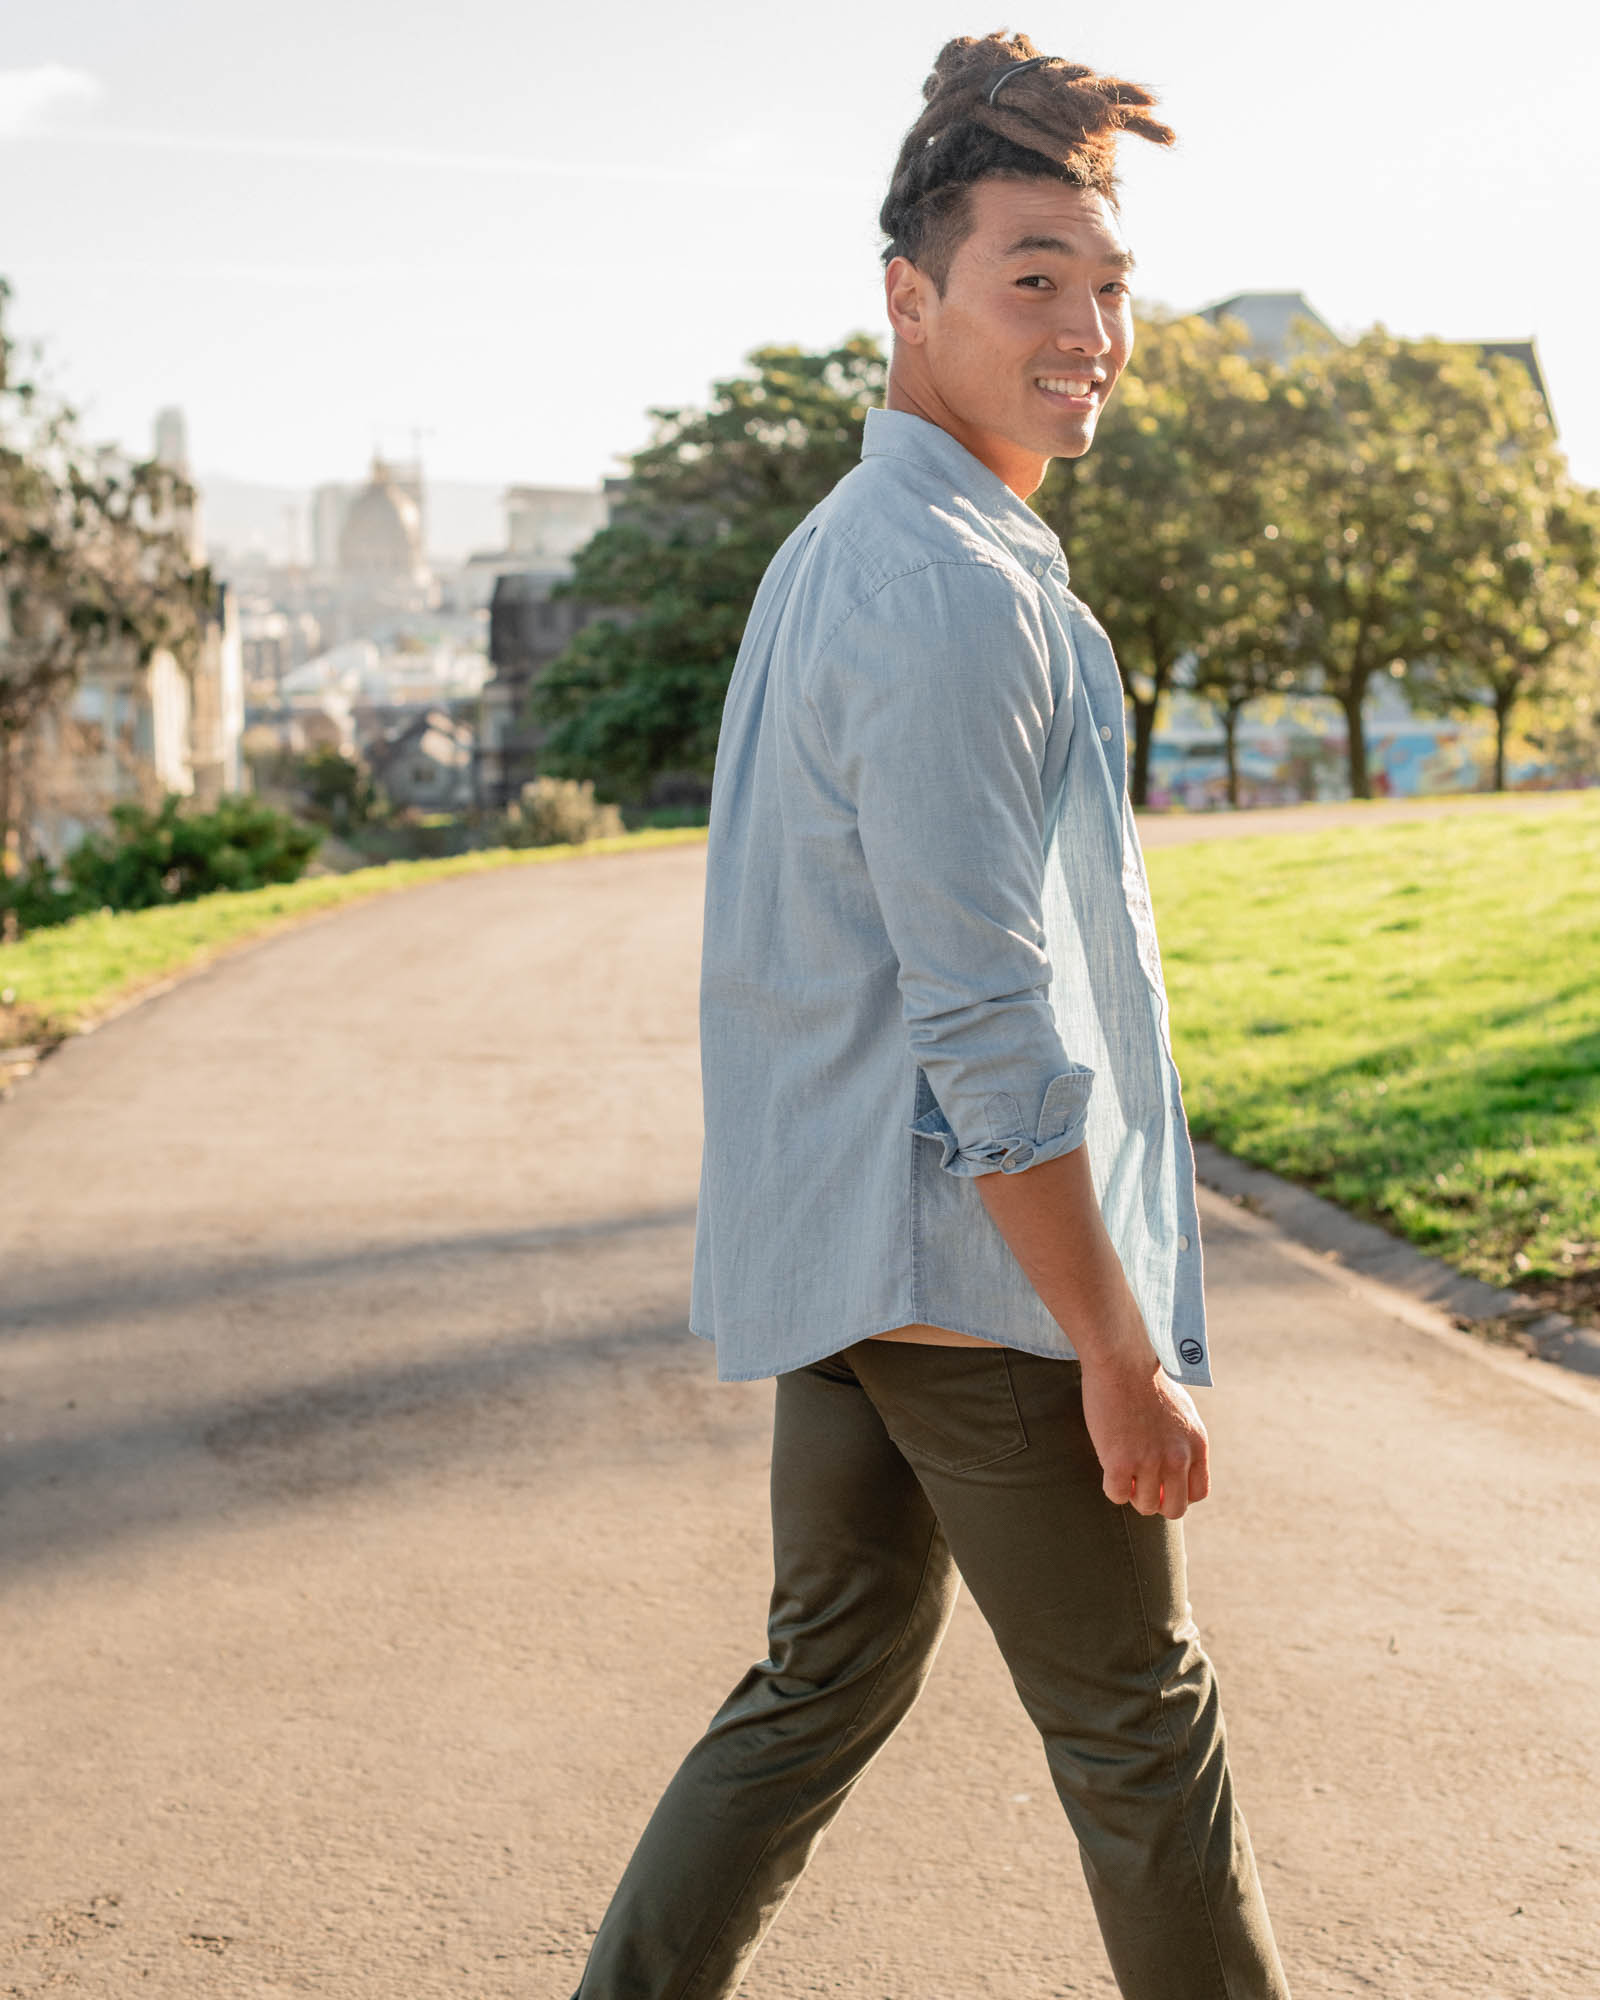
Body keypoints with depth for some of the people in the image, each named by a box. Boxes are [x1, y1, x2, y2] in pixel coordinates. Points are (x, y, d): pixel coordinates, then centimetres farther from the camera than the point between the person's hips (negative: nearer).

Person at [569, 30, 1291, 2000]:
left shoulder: (830, 554, 14)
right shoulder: (957, 594, -19)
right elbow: (990, 1021, -23)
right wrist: (1124, 1353, -18)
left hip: (832, 1249, 10)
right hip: (981, 1261, -9)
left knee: (826, 1682, 16)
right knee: (1137, 1728, 7)